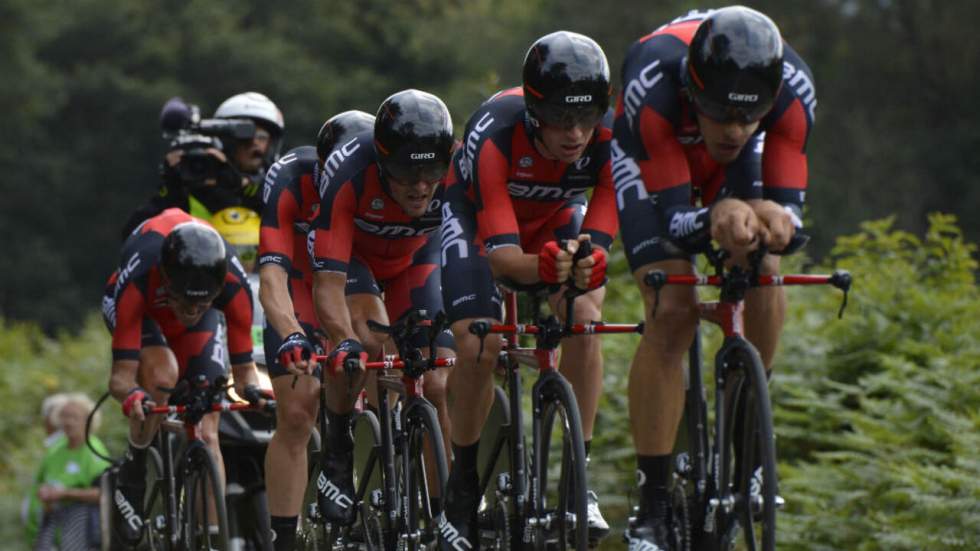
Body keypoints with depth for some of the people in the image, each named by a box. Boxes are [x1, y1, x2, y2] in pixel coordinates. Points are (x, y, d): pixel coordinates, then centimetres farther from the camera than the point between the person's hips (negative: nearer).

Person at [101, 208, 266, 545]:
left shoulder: (232, 284, -37)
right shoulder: (138, 278, -43)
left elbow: (243, 368, -27)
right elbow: (121, 374, -42)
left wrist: (252, 389, -50)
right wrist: (131, 395, -64)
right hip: (143, 309, -2)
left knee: (207, 433, -15)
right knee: (162, 375, -34)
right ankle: (131, 476, -12)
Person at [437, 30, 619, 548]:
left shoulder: (608, 138, -34)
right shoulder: (494, 133, -41)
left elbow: (597, 237, -34)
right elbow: (500, 252, -44)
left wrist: (589, 265, -58)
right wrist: (540, 267, -66)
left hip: (555, 218, 2)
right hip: (477, 215, -2)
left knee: (585, 320, -23)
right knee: (479, 348, -17)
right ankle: (463, 483, 4)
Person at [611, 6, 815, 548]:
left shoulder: (793, 88, -35)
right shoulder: (653, 83, -43)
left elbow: (789, 203, -29)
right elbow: (673, 222, -38)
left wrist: (776, 219, -53)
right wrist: (715, 220, -61)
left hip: (736, 167, 3)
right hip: (649, 157, -3)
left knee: (764, 279, -21)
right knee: (671, 313, -21)